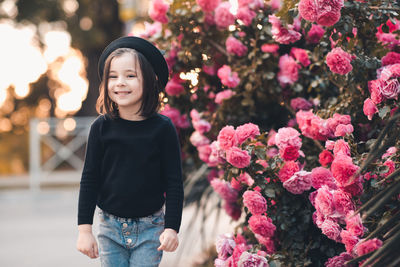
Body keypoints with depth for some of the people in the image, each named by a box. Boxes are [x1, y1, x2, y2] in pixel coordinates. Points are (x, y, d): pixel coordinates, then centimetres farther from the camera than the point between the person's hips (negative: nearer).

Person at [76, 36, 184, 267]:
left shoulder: (162, 127, -7)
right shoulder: (102, 127, -3)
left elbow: (174, 182, -4)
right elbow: (90, 179, 2)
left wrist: (172, 227, -8)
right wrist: (84, 228, -1)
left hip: (150, 228, -2)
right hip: (110, 226, 2)